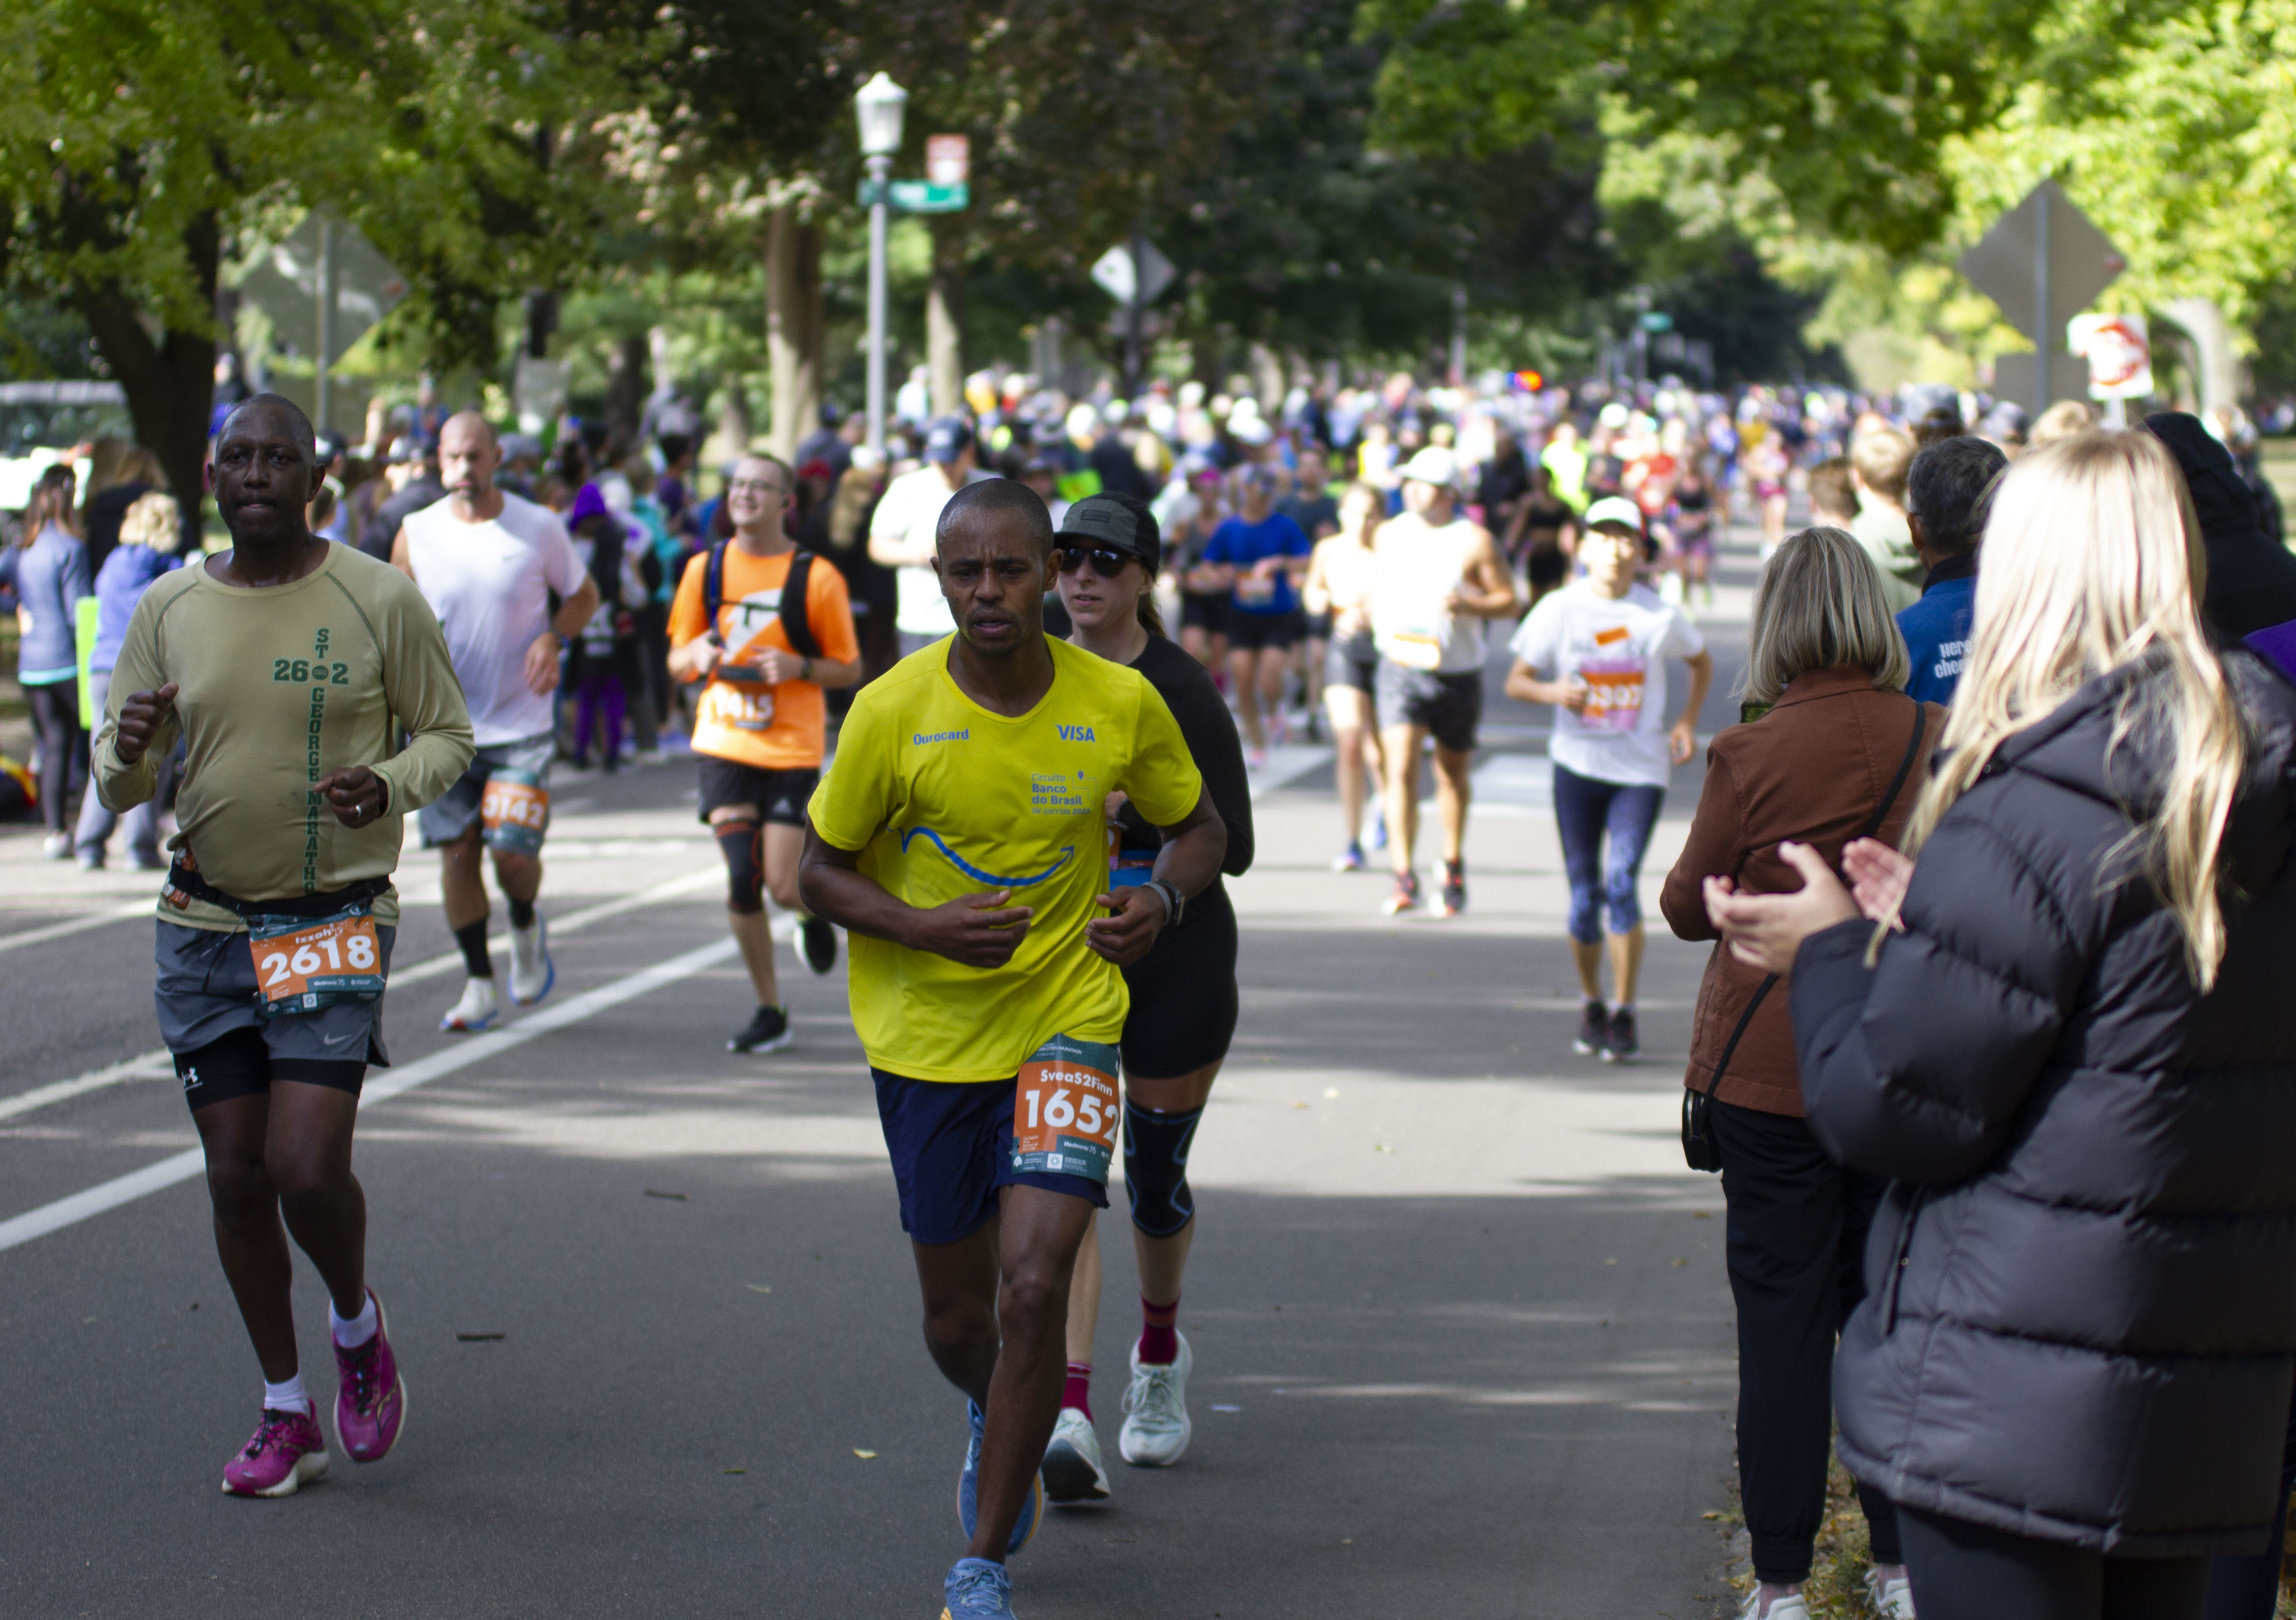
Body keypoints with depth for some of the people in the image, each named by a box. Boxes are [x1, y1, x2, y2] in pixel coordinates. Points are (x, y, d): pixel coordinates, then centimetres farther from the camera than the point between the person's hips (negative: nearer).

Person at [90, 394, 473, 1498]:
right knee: (236, 1176, 6)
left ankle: (357, 1323, 19)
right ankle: (286, 1415, 20)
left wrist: (388, 785, -17)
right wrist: (128, 752, -16)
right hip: (203, 925, 3)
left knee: (308, 1168, -13)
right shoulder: (168, 608, 4)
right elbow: (116, 784, 8)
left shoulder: (379, 601, -5)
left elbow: (447, 733, 5)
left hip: (335, 926, -3)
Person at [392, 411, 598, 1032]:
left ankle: (526, 929, 25)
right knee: (456, 852, 1)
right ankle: (480, 985, 15)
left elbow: (583, 596, 9)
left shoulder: (539, 528, -5)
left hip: (521, 725, -2)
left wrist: (553, 640, -10)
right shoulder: (416, 534, -1)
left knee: (513, 853, -9)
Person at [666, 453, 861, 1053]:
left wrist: (798, 667, -18)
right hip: (724, 743, 2)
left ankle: (813, 911, 31)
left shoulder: (816, 577, -5)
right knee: (742, 880, -6)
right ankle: (770, 1011, 9)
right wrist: (698, 656, -11)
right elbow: (678, 661, 12)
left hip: (793, 749, -2)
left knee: (784, 885, -8)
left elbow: (849, 670, 1)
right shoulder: (706, 569, 4)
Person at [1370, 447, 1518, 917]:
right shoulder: (1389, 534, 5)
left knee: (1452, 774, 14)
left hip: (1457, 675, -1)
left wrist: (1469, 604, -22)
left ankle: (1453, 868, 35)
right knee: (1401, 769, -15)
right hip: (1400, 667, 1)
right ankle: (1404, 879, -18)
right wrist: (1368, 615, 2)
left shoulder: (1475, 541, -6)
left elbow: (1509, 602, -4)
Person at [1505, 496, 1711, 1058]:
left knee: (1621, 882, -15)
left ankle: (1624, 1014, -6)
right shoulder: (1559, 610, -2)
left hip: (1641, 769, -1)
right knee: (1584, 893, 2)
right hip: (1577, 765, 1)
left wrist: (1687, 722, 4)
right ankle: (1591, 1007, 22)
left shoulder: (1661, 616, -2)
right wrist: (1552, 691, -18)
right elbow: (1516, 682, 3)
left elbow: (1702, 663, 17)